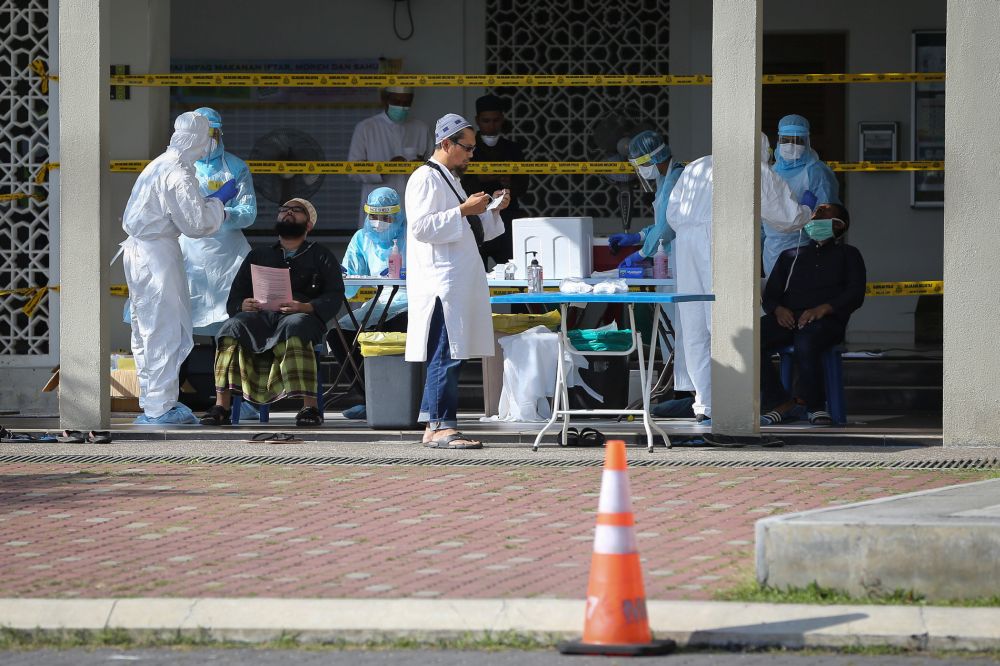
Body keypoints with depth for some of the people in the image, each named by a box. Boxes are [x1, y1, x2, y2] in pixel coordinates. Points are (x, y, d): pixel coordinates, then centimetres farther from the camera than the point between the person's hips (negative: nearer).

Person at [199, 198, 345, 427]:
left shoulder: (321, 257, 22)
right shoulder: (258, 256, 30)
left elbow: (334, 297, 6)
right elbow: (233, 300, 19)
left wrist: (304, 307, -14)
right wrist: (243, 305, -6)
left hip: (301, 316, -3)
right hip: (260, 314, 3)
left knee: (294, 326, -39)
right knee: (234, 327, -31)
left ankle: (310, 407, -46)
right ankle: (221, 407, -38)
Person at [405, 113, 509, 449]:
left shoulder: (449, 179, 23)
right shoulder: (426, 179, -8)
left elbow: (473, 231, 31)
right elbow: (421, 226, -19)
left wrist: (492, 211, 15)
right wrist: (464, 210, -19)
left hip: (459, 281, 10)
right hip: (439, 281, -10)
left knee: (448, 357, 8)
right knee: (445, 356, -13)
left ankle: (434, 426, 10)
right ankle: (441, 426, -14)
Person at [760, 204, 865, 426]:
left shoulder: (847, 255, 20)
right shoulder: (790, 256, 31)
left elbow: (855, 294, 4)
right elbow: (770, 294, 21)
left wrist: (822, 309, -13)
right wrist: (778, 309, -4)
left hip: (826, 320, -4)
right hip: (787, 318, 4)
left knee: (805, 344, -40)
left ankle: (815, 405, -19)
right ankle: (780, 403, -21)